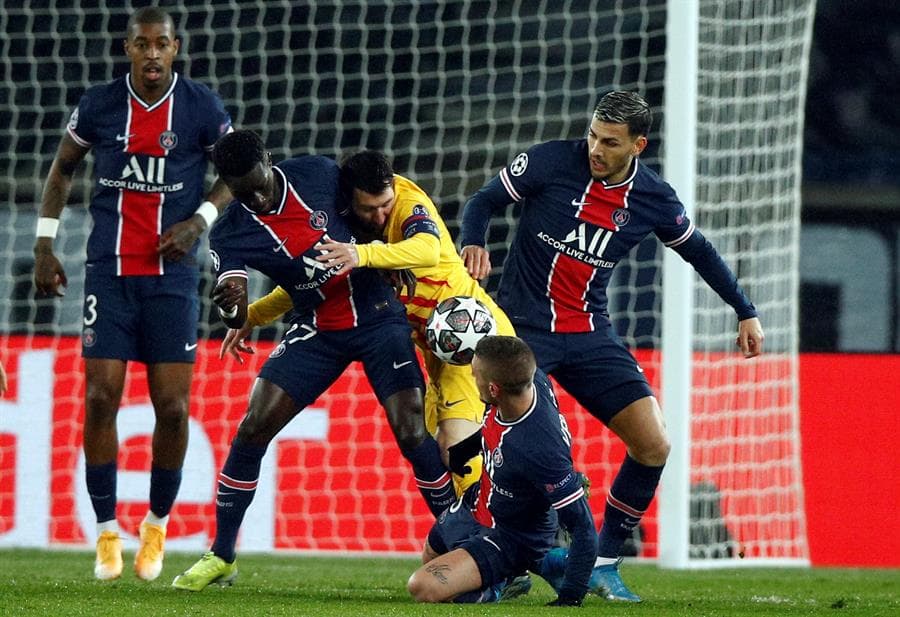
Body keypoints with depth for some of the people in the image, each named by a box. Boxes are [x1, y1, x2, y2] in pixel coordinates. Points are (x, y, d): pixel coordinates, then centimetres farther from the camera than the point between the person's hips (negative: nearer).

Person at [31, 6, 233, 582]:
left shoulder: (203, 108, -2)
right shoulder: (98, 106, 1)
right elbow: (62, 168, 16)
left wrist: (199, 221, -7)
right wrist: (45, 244, 10)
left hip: (172, 273, -1)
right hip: (109, 271, 1)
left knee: (173, 406, -4)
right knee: (101, 397, -7)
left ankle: (157, 526, 16)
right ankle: (107, 533, 4)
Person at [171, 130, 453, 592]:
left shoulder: (318, 174, -13)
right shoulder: (230, 234, -15)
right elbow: (237, 317, -26)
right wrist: (231, 306, -48)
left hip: (377, 315, -1)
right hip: (316, 331, 1)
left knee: (413, 435, -13)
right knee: (252, 429, -6)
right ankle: (221, 557, 8)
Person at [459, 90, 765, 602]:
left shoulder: (654, 199, -3)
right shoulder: (551, 162, -11)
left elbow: (698, 250, 14)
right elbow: (484, 202, -1)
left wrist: (745, 312, 17)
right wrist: (473, 243, -22)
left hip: (590, 336, 3)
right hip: (522, 326, -3)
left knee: (653, 447, -6)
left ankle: (604, 563, 9)